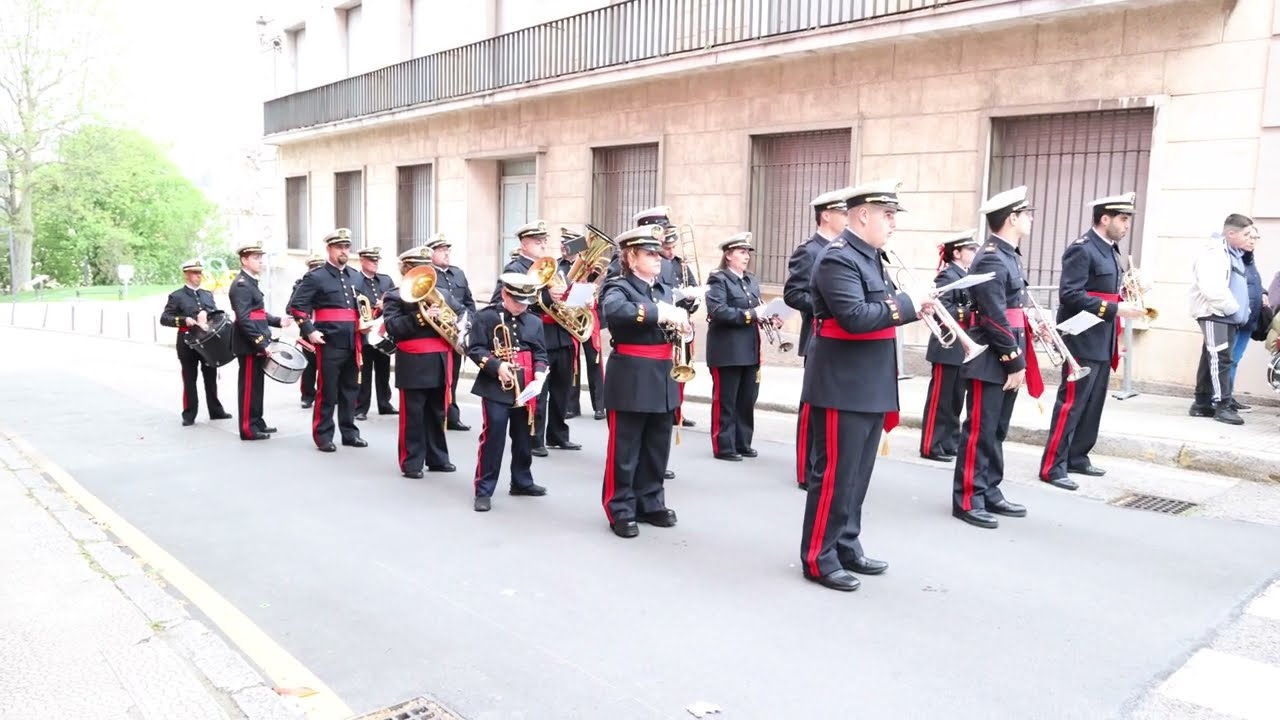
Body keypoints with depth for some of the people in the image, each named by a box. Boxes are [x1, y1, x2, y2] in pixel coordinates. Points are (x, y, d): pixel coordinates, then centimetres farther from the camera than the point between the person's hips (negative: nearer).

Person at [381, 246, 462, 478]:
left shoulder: (442, 293, 15)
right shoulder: (394, 296, -2)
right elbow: (392, 327, -15)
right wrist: (420, 318, -25)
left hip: (439, 364, 5)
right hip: (413, 366, -5)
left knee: (437, 414, 13)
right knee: (413, 415, 1)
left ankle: (437, 458, 23)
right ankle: (411, 462, 9)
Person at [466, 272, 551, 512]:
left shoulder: (535, 322, 9)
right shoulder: (485, 317, -4)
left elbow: (540, 353, 12)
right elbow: (474, 349, -8)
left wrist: (540, 371, -8)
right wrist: (496, 365, -21)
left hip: (526, 389, 5)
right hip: (497, 388, -5)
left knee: (524, 438, 15)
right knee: (492, 438, -5)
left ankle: (522, 482, 31)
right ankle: (484, 490, 2)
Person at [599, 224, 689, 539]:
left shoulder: (664, 290, 16)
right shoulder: (618, 287, -8)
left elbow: (676, 316, 13)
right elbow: (614, 311, -30)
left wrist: (681, 319, -11)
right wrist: (659, 313, -33)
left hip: (662, 377, 7)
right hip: (631, 379, -7)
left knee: (657, 448, 14)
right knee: (625, 449, 1)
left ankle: (650, 504, 27)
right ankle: (620, 511, 11)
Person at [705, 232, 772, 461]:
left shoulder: (752, 281, 16)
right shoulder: (718, 279, -7)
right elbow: (718, 311, -21)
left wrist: (769, 318, -1)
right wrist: (751, 314, -22)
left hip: (750, 351, 7)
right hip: (727, 352, -7)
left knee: (747, 400, 12)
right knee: (725, 401, 1)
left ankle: (742, 443, 23)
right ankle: (723, 447, 9)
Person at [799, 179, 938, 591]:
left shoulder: (871, 256, 15)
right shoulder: (838, 258, -15)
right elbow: (855, 317, -26)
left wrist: (910, 304, 1)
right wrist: (908, 305, -19)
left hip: (871, 386, 10)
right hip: (842, 384, -10)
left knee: (857, 474, 16)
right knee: (834, 474, -2)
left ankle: (847, 546, 28)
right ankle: (818, 557, 8)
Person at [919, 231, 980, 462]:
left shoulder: (968, 276, 15)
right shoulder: (947, 276, -11)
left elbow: (971, 306, 18)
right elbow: (942, 311, -22)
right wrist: (970, 312, -25)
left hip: (964, 347, 9)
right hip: (948, 346, -9)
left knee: (956, 398, 14)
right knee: (940, 397, -3)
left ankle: (950, 443, 23)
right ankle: (931, 446, 3)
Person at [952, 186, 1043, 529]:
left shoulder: (1009, 256, 15)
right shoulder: (991, 259, -16)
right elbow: (995, 319, -20)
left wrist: (1032, 327, 9)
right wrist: (1015, 362, -18)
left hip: (1006, 360, 10)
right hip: (991, 362, -10)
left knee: (996, 431, 15)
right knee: (979, 432, -3)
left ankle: (990, 493, 24)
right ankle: (967, 500, 5)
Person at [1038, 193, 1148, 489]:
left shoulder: (1110, 249, 14)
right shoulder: (1082, 249, -14)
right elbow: (1070, 295, -22)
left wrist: (1124, 300, 5)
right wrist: (1114, 309, -23)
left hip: (1103, 342, 9)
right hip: (1083, 340, -9)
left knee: (1093, 404, 14)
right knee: (1071, 403, -7)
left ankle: (1077, 458, 24)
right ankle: (1053, 467, -3)